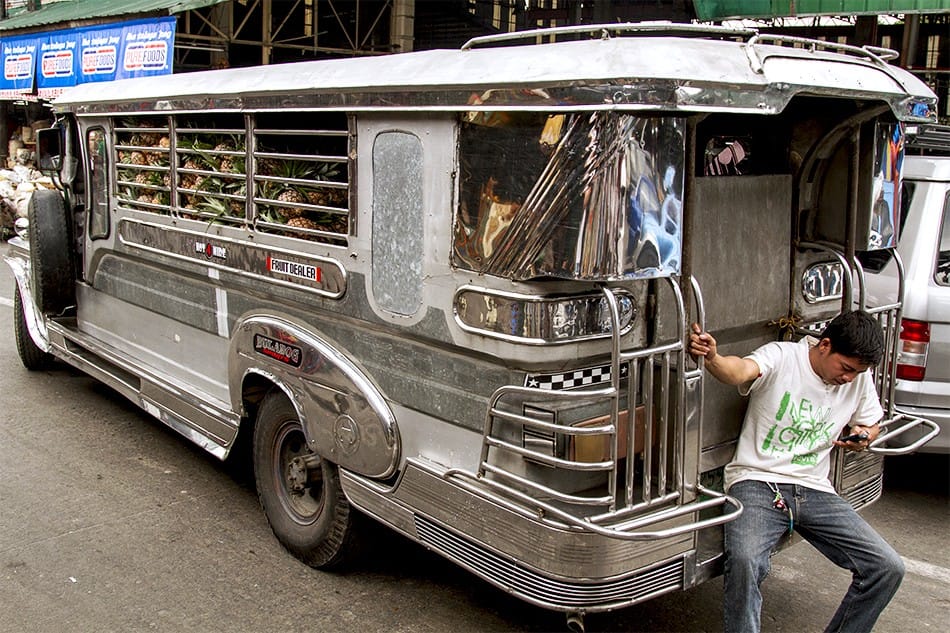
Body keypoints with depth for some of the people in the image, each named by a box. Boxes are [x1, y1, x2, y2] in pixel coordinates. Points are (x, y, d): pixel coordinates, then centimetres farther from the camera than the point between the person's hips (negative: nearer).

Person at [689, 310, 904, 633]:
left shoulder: (860, 378, 9)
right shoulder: (781, 357, -9)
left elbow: (871, 424, 26)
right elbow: (741, 371, -30)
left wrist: (862, 437, 0)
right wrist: (712, 358, -54)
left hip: (814, 490, 6)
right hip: (757, 482, -5)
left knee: (888, 568, -6)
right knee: (744, 561, -33)